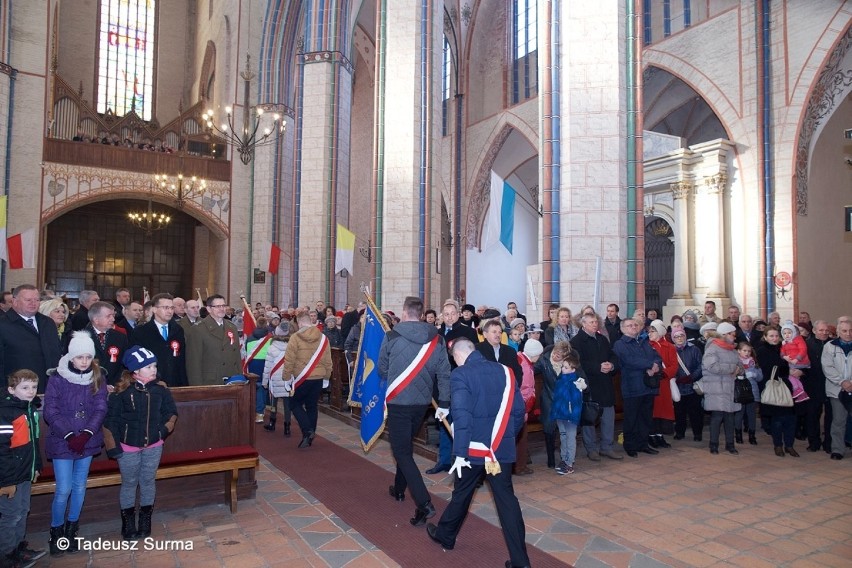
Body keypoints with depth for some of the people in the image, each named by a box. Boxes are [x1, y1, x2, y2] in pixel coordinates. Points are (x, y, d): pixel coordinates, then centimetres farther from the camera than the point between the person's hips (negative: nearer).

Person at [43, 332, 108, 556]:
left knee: (80, 488, 11)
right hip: (62, 442, -2)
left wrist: (86, 434, -17)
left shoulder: (97, 378, -1)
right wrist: (69, 435, -18)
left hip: (87, 442, 3)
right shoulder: (57, 377, -9)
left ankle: (71, 531, 28)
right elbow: (50, 412, -10)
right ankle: (56, 533, 20)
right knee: (64, 490, -2)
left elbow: (101, 409, -4)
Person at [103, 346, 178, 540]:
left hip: (153, 446, 3)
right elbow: (110, 419, -10)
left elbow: (171, 412, 5)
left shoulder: (160, 389, -7)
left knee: (148, 482, 14)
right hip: (128, 447, -2)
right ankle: (128, 524, 27)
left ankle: (145, 521, 30)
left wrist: (164, 429, -7)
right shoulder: (122, 391, -16)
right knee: (129, 484, 11)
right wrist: (113, 446, -9)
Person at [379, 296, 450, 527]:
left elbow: (382, 370, 3)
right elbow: (444, 373, -5)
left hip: (398, 402, -5)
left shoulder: (392, 337, -9)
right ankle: (399, 489, 39)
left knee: (402, 452, 1)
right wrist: (444, 403, 1)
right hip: (422, 402, 5)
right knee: (406, 445, 25)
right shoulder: (436, 339, -2)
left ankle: (424, 503, -10)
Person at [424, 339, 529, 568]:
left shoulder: (461, 375, -11)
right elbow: (518, 410, 7)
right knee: (507, 500, 7)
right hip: (501, 448, 3)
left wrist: (460, 452, -19)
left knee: (461, 494, 17)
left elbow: (462, 415, -20)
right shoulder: (504, 371, 4)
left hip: (474, 448, -3)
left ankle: (445, 536, 39)